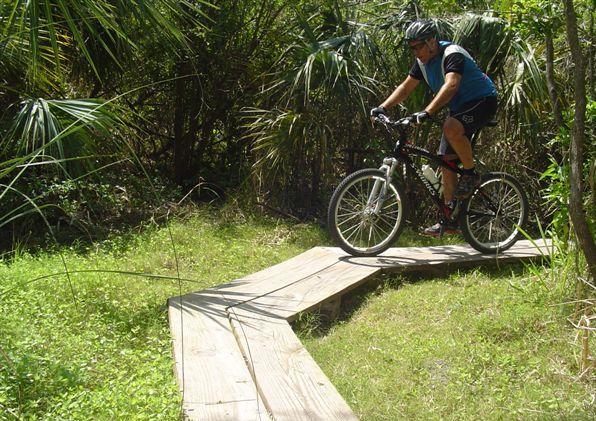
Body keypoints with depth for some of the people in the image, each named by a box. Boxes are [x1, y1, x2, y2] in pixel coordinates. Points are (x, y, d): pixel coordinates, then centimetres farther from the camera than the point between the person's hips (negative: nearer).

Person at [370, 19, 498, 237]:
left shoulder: (452, 54, -25)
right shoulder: (423, 61, 2)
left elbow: (451, 85, -41)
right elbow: (406, 87, 7)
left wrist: (427, 112, -52)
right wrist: (383, 107, -7)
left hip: (482, 101, -9)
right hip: (459, 108, 9)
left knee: (451, 128, -37)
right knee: (446, 161, 2)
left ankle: (471, 174, -14)